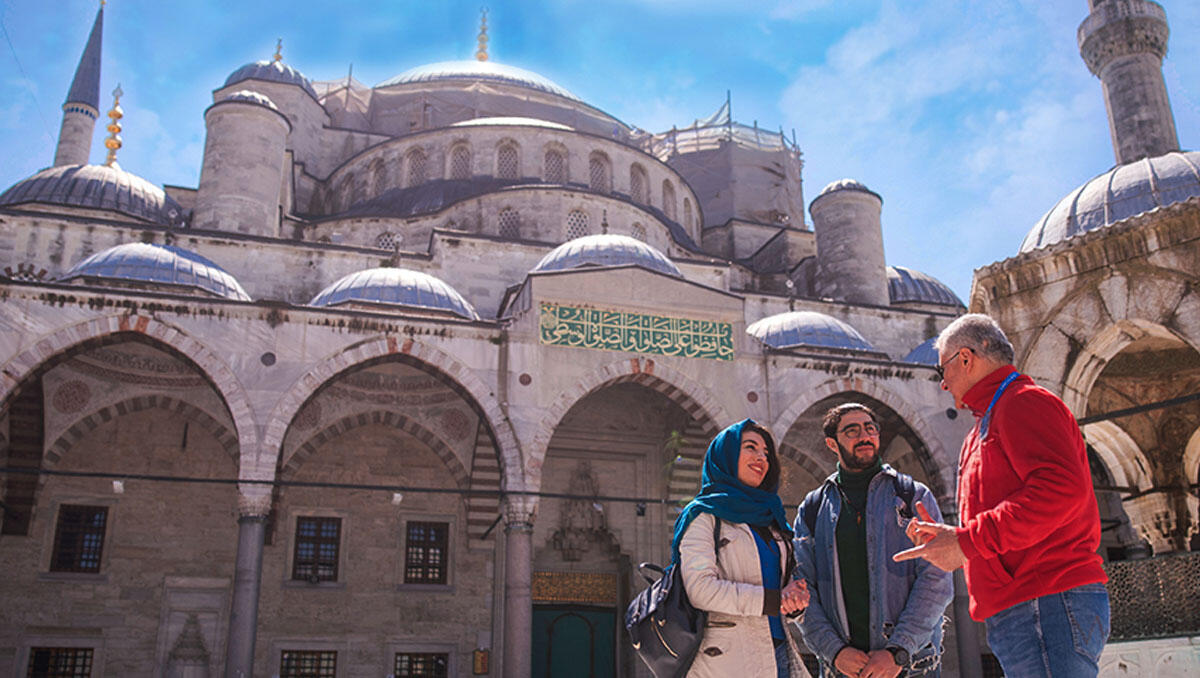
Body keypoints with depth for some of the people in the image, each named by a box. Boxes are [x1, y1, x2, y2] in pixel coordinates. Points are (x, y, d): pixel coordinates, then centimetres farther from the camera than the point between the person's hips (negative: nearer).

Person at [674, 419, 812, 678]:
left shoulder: (771, 518, 20)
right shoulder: (702, 515, -1)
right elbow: (700, 588, -14)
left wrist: (794, 598, -4)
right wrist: (774, 599, -15)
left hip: (778, 654, 6)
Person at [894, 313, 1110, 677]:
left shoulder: (1023, 401, -4)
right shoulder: (990, 420, 27)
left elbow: (1063, 486, -22)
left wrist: (968, 540, -20)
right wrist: (949, 540, 11)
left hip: (1048, 605, -10)